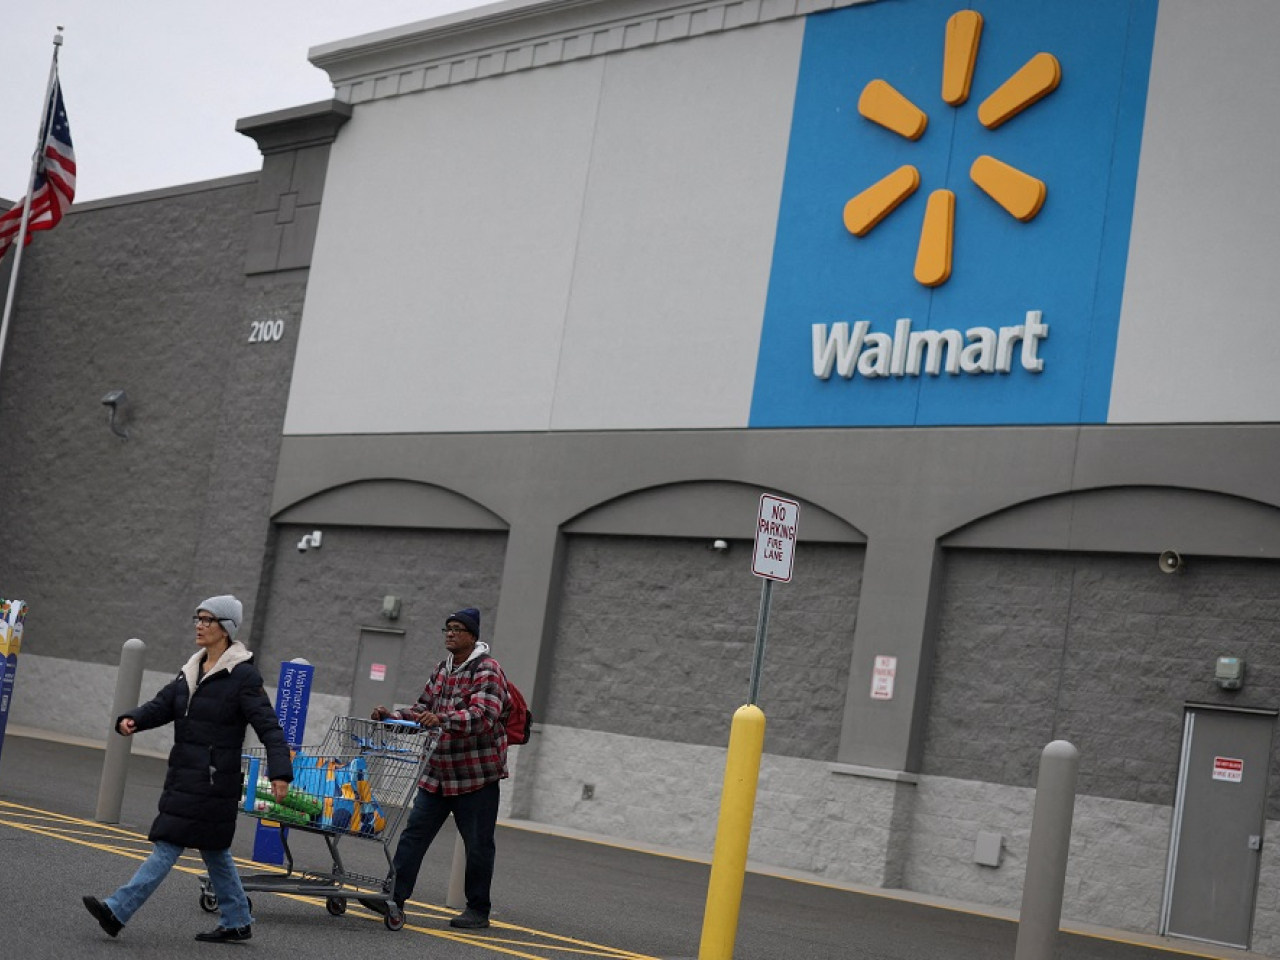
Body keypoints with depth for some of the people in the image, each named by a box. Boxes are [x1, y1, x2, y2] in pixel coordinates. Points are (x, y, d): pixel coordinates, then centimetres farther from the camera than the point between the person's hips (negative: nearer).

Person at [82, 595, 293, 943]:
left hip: (213, 781, -8)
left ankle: (118, 911, -8)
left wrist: (280, 772, -25)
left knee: (168, 844, -8)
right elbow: (162, 705, 9)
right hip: (184, 776, 8)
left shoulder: (243, 676, -12)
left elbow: (268, 726, -15)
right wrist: (131, 720, -12)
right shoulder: (193, 670, 12)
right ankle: (237, 922, 25)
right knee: (213, 849, 14)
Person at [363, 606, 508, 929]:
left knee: (478, 844, 1)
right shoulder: (442, 669, 13)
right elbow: (422, 712, 17)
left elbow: (482, 715, -26)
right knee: (414, 832, 3)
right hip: (437, 773, 7)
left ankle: (478, 910, 12)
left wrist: (442, 719, -39)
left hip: (477, 774, -7)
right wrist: (391, 717, 0)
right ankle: (394, 896, 6)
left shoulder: (487, 670, -11)